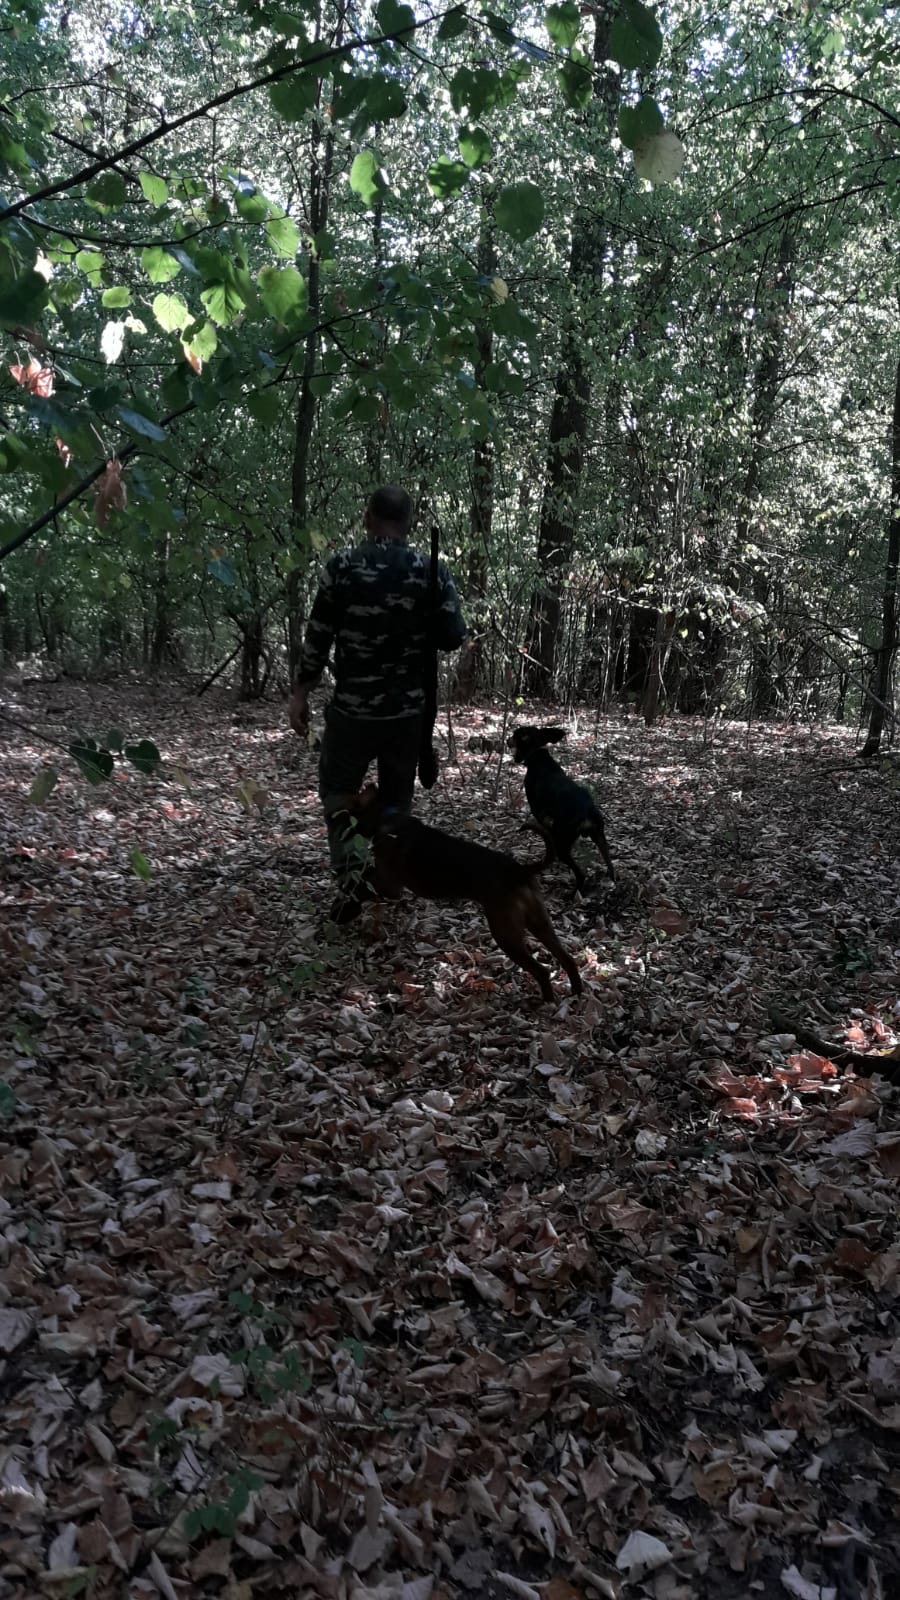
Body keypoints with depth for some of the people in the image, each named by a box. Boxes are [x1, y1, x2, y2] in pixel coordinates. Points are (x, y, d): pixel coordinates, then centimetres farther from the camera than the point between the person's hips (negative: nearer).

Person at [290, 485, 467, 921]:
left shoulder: (343, 565, -6)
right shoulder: (432, 571, -2)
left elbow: (318, 634, -5)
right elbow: (453, 638, -1)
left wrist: (300, 692, 3)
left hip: (353, 706, -2)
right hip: (409, 709, 2)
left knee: (338, 790, 12)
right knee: (397, 797, 17)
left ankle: (352, 873, -6)